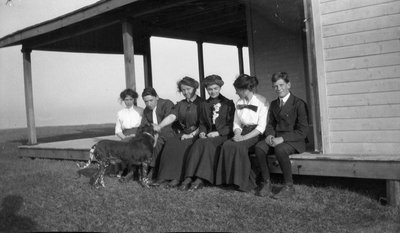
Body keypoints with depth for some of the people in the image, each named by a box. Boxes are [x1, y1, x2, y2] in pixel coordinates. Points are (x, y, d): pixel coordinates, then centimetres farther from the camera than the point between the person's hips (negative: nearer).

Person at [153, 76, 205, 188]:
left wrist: (192, 135, -15)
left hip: (196, 134, -5)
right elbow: (172, 117, 3)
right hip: (182, 133, 5)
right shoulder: (180, 104, 19)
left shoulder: (202, 103, 2)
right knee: (170, 142, -24)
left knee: (182, 145, -32)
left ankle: (177, 178, -31)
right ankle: (166, 176, -24)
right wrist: (160, 126, -14)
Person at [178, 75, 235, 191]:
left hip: (223, 135, -4)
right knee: (197, 143, -29)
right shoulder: (204, 105, 21)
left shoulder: (228, 103, 7)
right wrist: (202, 132, -2)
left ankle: (200, 179, -39)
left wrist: (218, 133, -14)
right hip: (208, 136, 4)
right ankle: (188, 178, -38)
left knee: (208, 143, -34)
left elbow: (231, 125, 0)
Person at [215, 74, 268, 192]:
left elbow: (261, 127, -13)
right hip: (243, 133, 5)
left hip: (256, 134, -5)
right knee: (227, 145, -25)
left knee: (239, 146, -33)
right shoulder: (239, 103, 14)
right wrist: (238, 134, -8)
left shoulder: (261, 101, -6)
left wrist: (244, 137, -21)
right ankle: (232, 178, -18)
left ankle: (246, 182, -21)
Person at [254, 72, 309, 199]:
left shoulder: (299, 103, -6)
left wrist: (282, 139, -21)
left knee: (280, 149, -37)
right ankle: (266, 183, -15)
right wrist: (270, 135, -5)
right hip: (277, 138, 6)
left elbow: (303, 131, -12)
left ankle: (289, 187, -20)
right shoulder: (274, 104, 16)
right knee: (259, 147, -24)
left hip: (294, 140, -6)